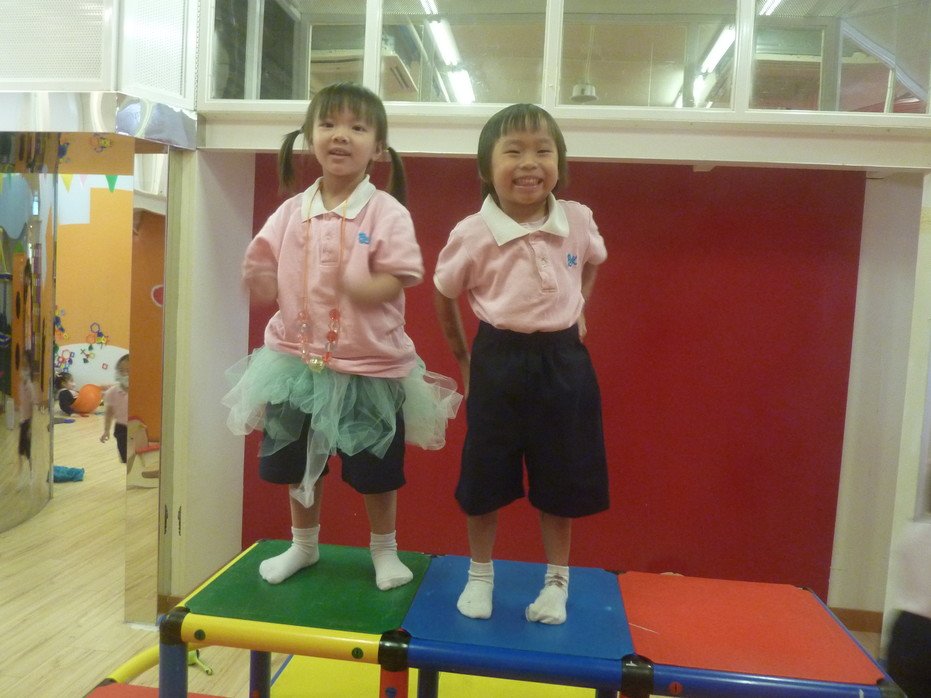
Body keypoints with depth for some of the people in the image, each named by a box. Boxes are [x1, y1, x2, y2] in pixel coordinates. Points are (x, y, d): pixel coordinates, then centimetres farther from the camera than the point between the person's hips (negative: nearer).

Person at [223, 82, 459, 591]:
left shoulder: (386, 212, -11)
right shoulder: (291, 211, 1)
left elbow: (396, 281, -17)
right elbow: (269, 284, 3)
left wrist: (361, 287, -34)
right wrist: (256, 280, -18)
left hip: (371, 366, -4)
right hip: (297, 360, 4)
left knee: (376, 469, 12)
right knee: (294, 463, 19)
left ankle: (384, 549, 38)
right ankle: (303, 544, 44)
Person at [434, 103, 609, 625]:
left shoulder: (578, 220, -6)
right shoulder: (472, 234, -13)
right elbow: (445, 297, 3)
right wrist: (464, 358, 8)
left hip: (563, 362, 2)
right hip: (499, 363, -1)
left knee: (561, 479, 12)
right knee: (485, 478, 10)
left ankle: (557, 580, 33)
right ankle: (480, 575, 34)